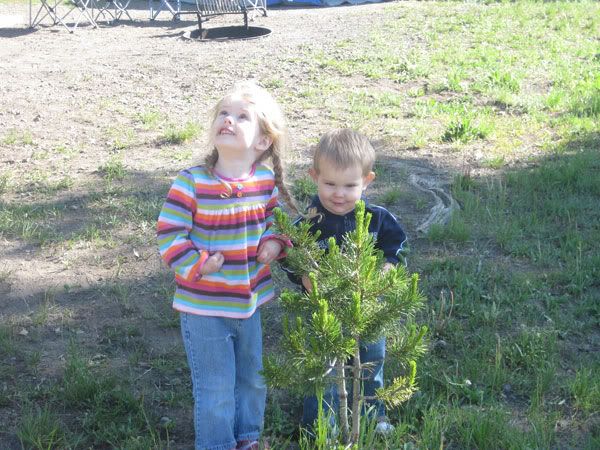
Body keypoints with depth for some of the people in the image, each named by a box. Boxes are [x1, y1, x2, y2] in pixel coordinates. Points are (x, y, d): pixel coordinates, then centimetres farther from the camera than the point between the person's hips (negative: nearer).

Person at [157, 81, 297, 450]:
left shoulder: (266, 181, -6)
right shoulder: (191, 183, -20)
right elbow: (169, 234, -15)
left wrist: (274, 242, -8)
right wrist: (196, 265, -24)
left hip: (250, 301, 5)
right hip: (204, 308, -5)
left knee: (253, 379, 23)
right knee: (216, 389, 7)